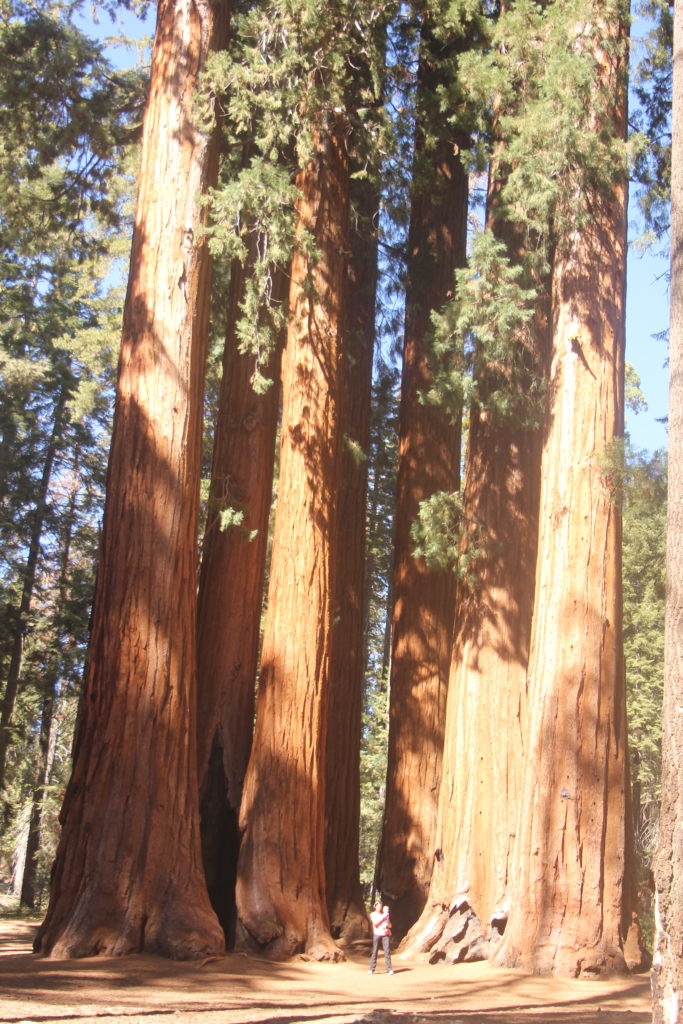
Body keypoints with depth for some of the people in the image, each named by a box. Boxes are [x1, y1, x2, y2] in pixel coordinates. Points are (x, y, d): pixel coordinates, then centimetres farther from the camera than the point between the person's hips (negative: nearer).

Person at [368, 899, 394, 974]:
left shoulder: (386, 915, 14)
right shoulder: (373, 914, 9)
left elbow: (390, 925, 16)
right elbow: (375, 923, -8)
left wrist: (387, 925, -6)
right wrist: (383, 917, -13)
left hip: (386, 934, 1)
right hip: (377, 934, -1)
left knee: (387, 951, -7)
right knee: (374, 951, -5)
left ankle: (389, 969, -7)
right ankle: (372, 969, -1)